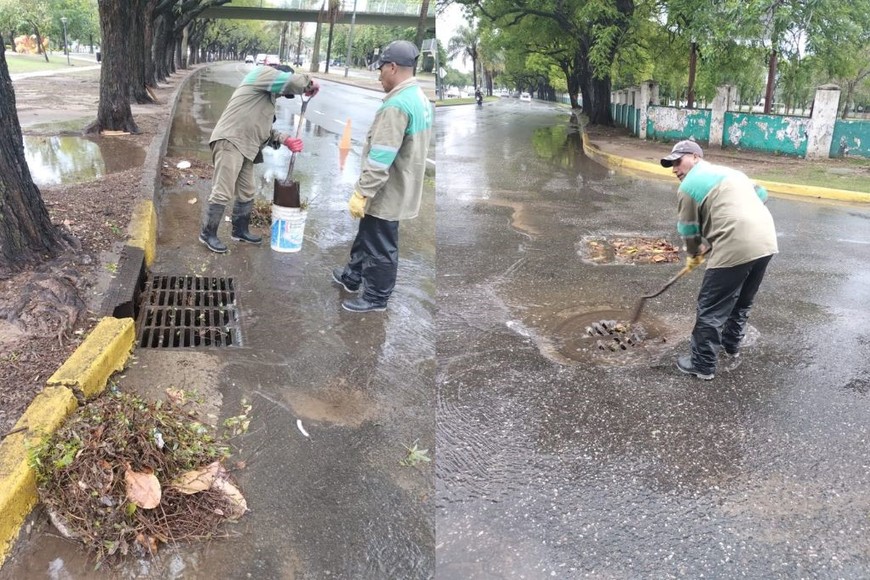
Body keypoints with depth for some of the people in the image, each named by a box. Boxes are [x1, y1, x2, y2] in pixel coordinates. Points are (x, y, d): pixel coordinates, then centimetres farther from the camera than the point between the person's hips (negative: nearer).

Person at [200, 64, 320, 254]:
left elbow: (265, 130, 23)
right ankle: (208, 233, 5)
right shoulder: (263, 73, 0)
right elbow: (293, 82, -13)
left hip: (245, 148, 10)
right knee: (223, 193, -6)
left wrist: (286, 140, 10)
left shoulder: (267, 99, 27)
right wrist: (309, 83, 5)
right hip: (230, 142, -10)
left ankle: (240, 230, 32)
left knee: (246, 193, 17)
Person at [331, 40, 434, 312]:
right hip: (400, 188, 10)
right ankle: (353, 276, 43)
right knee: (366, 236, 25)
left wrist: (361, 192, -22)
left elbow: (380, 159, -28)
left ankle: (375, 297, 21)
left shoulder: (396, 105, -25)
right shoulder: (421, 99, 8)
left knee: (380, 247, 6)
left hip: (386, 193, -10)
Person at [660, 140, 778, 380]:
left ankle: (703, 365, 12)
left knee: (711, 309, 4)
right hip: (766, 242, 8)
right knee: (741, 303, 24)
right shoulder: (730, 172, 25)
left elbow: (689, 231, 7)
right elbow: (762, 195, 28)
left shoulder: (689, 186, 2)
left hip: (736, 249, -8)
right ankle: (731, 351, 38)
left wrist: (693, 256, 28)